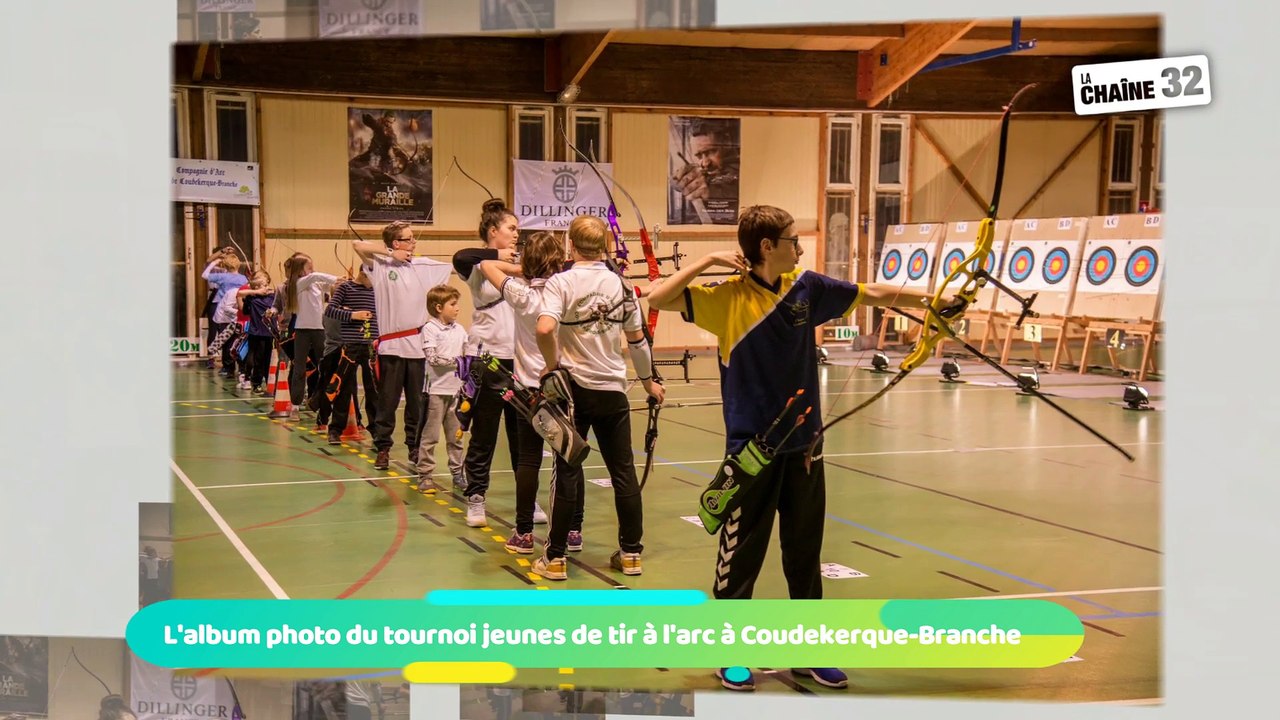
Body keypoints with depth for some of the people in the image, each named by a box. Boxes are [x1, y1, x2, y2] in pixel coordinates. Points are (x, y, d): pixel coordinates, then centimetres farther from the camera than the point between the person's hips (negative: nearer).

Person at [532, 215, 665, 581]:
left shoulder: (561, 282, -8)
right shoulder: (621, 284, 3)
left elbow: (545, 329, -25)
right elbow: (637, 339, 10)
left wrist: (553, 365, -8)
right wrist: (648, 380, 24)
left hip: (573, 388, -2)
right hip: (613, 389, 3)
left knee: (567, 473, 4)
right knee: (623, 472, 11)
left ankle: (555, 558, 9)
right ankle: (631, 553, 17)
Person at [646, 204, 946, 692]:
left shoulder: (807, 288, 2)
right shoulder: (727, 298, -9)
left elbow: (872, 294, 11)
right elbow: (658, 299, -16)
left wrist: (930, 300, 11)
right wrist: (707, 261, -15)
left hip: (803, 443, 5)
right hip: (751, 447, -4)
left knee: (805, 551, 14)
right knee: (741, 553, 4)